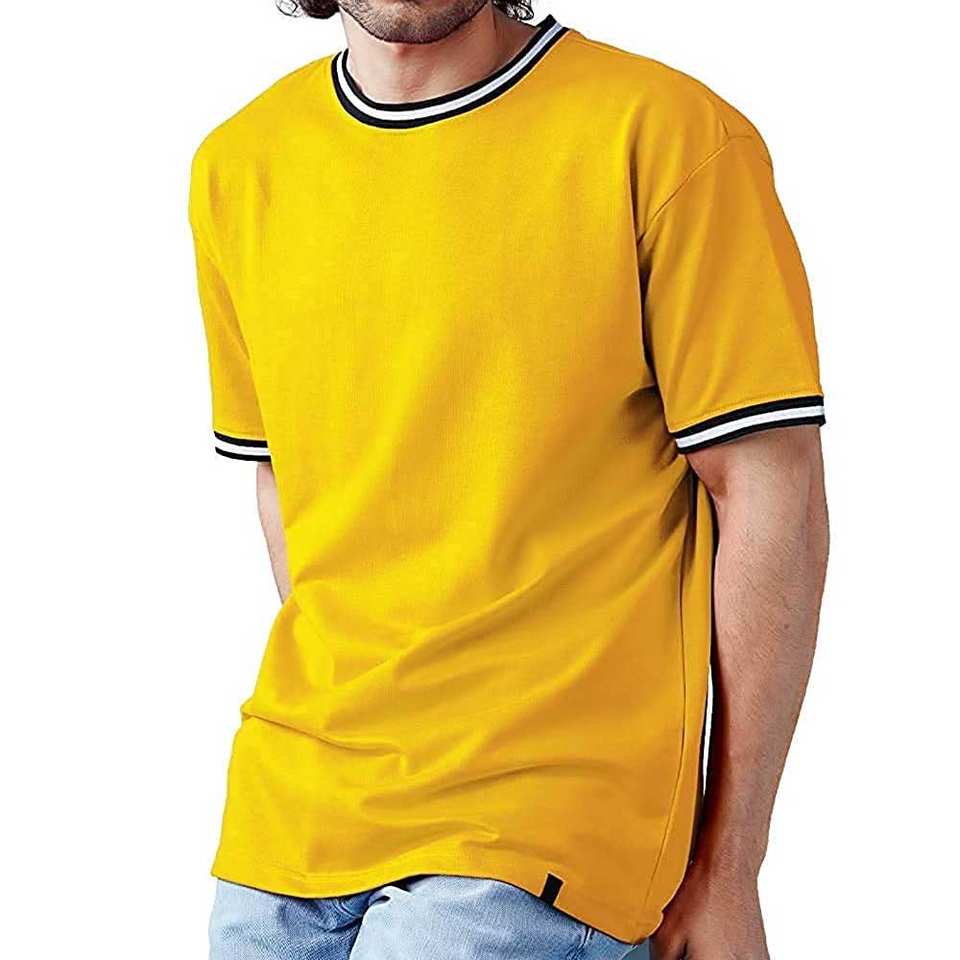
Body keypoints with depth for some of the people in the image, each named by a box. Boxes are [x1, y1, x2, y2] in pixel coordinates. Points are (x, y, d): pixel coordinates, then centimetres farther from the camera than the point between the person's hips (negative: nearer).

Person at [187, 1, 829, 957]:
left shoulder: (666, 133, -9)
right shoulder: (237, 167, 8)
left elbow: (772, 497, -8)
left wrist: (726, 872, -6)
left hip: (541, 817, -5)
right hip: (292, 813, 5)